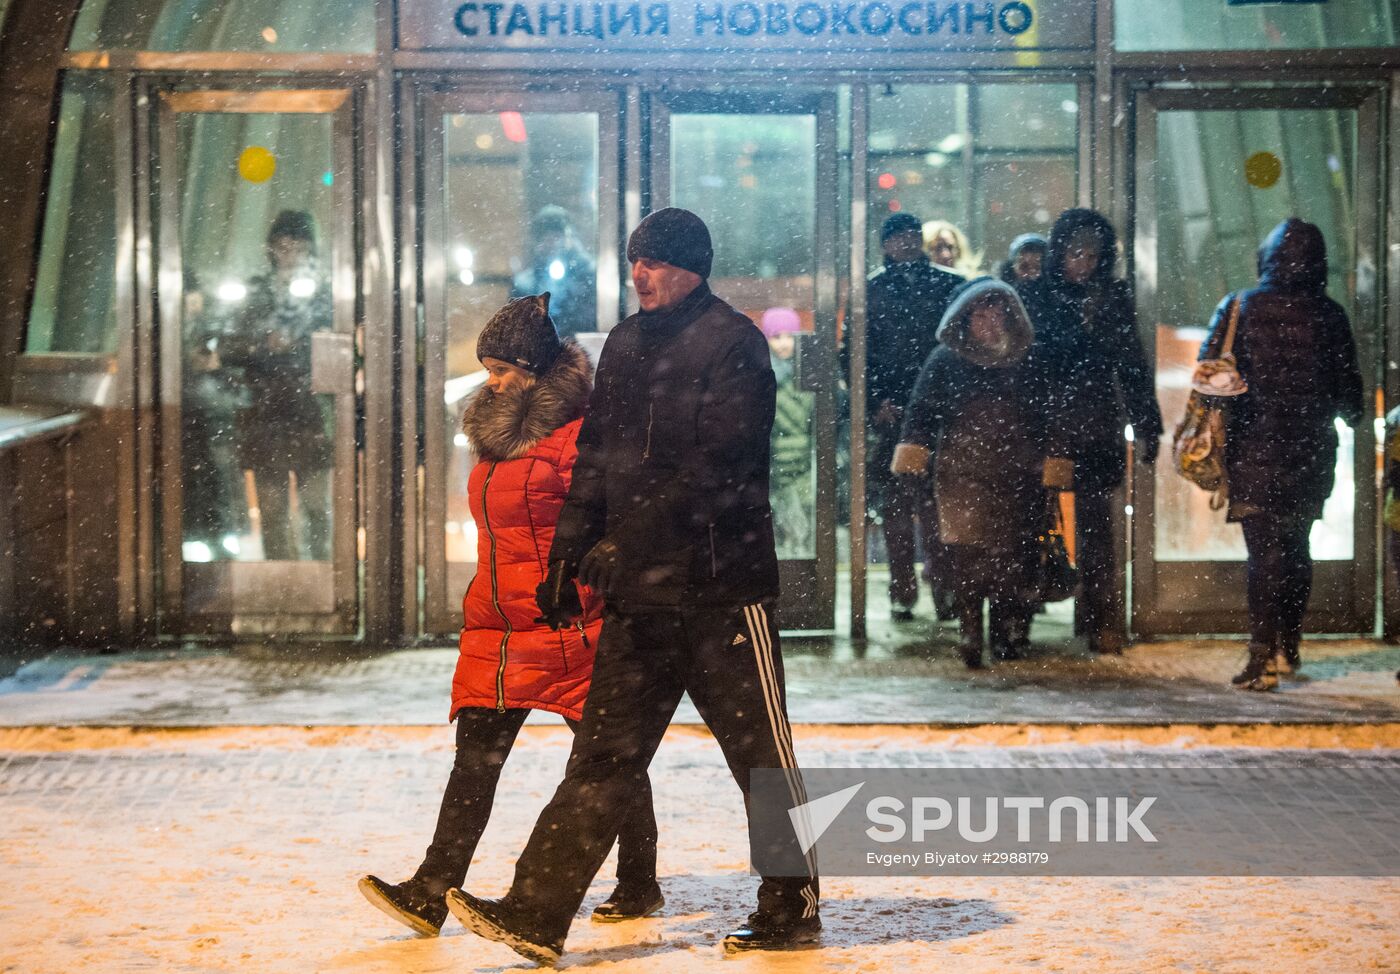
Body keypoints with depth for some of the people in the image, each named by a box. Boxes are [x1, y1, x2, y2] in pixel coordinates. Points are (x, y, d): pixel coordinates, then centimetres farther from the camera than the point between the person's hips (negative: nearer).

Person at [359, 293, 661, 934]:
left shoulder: (578, 433, -12)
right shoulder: (498, 428, 15)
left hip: (567, 626, -7)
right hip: (496, 628, 7)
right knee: (476, 755, 0)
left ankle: (638, 884, 20)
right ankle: (430, 893, -5)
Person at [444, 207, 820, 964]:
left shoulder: (733, 344, -10)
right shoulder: (625, 346, 14)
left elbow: (716, 468, -18)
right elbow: (596, 458, 18)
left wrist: (624, 543, -20)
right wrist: (567, 553, 9)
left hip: (721, 588, -7)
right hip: (638, 591, 7)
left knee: (762, 754, 5)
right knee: (602, 753, 3)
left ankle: (792, 911, 18)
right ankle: (536, 914, -1)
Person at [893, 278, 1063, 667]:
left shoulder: (1024, 362, 11)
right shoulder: (945, 361, 5)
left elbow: (1041, 416, 16)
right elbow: (922, 410, 2)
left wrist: (1043, 461, 10)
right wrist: (913, 450, -11)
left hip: (1016, 474, 3)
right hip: (963, 471, -3)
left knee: (1013, 554, 1)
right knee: (969, 554, -12)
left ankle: (1007, 635, 12)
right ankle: (970, 632, -9)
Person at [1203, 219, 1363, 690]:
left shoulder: (1240, 308, -6)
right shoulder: (1329, 316, -1)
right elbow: (1348, 387, 4)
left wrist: (1219, 433, 9)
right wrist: (1350, 415, 25)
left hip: (1255, 447, -2)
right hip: (1311, 452, 3)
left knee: (1263, 551, -5)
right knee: (1296, 548, 17)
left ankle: (1263, 657, -13)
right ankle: (1289, 647, 24)